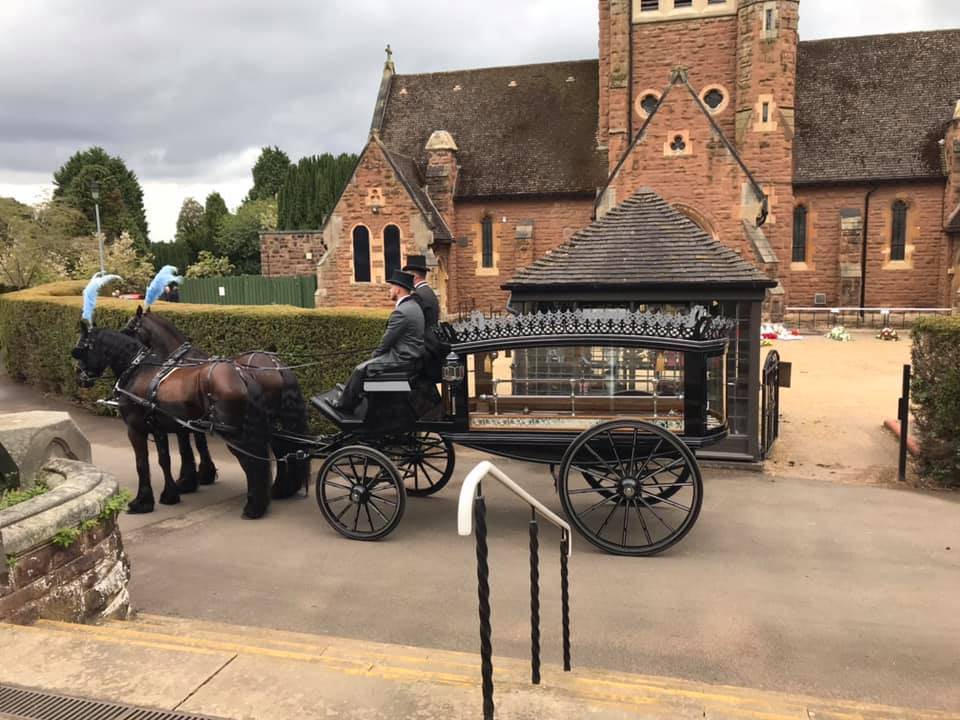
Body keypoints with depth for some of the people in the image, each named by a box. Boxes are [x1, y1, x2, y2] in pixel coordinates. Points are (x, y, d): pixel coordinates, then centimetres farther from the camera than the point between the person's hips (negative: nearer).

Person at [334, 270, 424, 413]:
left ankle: (344, 405, 12)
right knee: (367, 364, 22)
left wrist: (375, 354, 2)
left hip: (402, 359, -10)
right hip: (409, 354, 10)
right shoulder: (413, 305, 9)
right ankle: (350, 393, 29)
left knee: (361, 369, -4)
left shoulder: (401, 312, -22)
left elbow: (387, 341, -16)